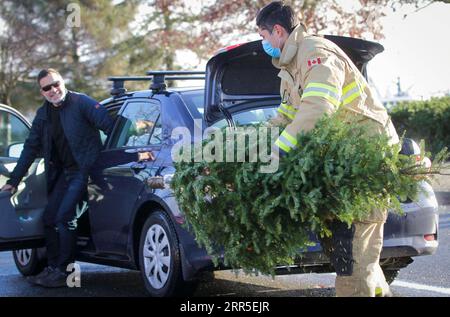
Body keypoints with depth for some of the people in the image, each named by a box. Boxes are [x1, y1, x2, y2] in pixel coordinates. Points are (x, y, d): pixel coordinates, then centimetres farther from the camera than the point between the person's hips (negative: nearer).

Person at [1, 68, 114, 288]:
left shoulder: (81, 103, -10)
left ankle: (64, 272, -9)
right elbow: (31, 149, 18)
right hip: (63, 173, 8)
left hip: (84, 169, -8)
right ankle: (53, 269, 16)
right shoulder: (43, 115, 12)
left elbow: (110, 127, -17)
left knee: (64, 216, -16)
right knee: (49, 218, 6)